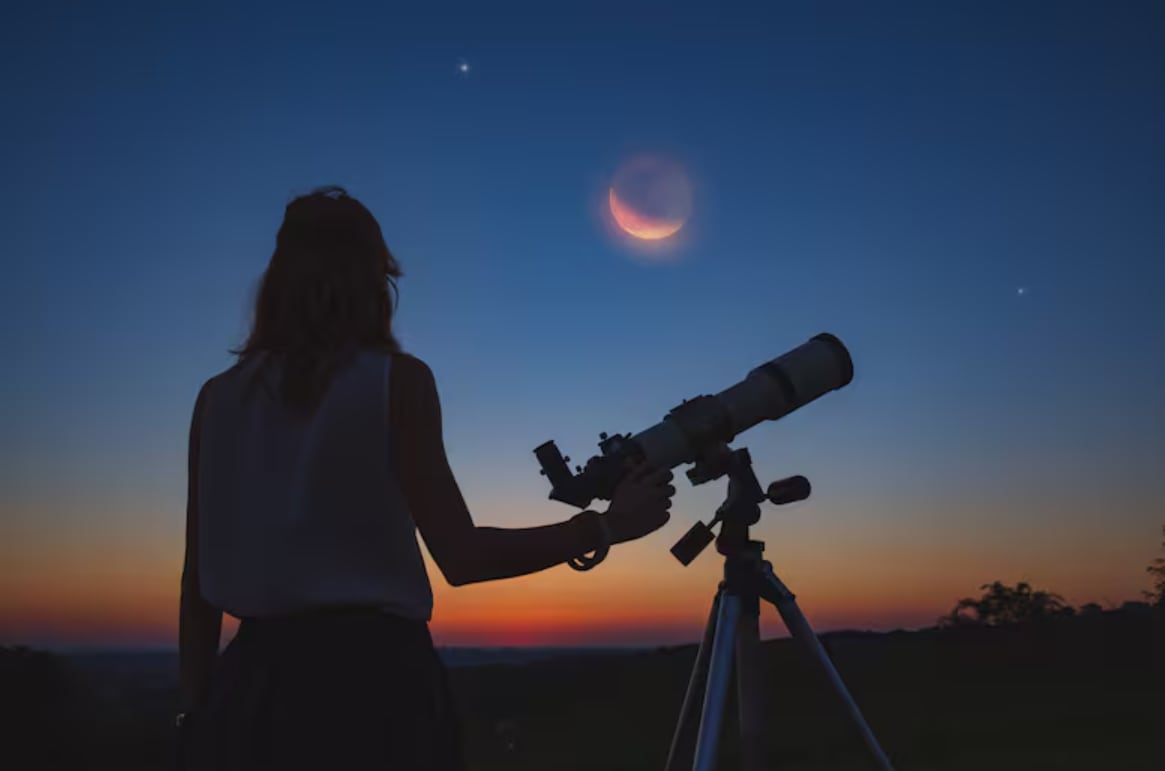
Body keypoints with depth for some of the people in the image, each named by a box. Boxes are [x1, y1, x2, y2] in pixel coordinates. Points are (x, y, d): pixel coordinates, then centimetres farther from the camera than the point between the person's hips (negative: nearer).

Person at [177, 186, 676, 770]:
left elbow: (197, 578, 7)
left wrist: (196, 706, 14)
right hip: (372, 677, -3)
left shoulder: (217, 398, 5)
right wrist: (605, 527, -2)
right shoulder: (396, 380, -8)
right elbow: (461, 558, -11)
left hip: (255, 682, 4)